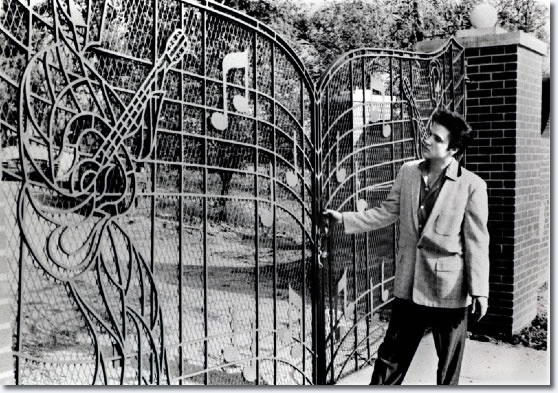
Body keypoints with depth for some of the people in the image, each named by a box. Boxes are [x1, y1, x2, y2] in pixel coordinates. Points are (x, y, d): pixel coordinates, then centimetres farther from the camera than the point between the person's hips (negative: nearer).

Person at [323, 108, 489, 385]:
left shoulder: (472, 186, -11)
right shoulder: (407, 172, 2)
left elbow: (477, 242, -9)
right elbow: (386, 213, 9)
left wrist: (479, 290, -9)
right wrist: (344, 220, 1)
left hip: (449, 290, -4)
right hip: (409, 286, 4)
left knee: (449, 367, 13)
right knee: (390, 358, 12)